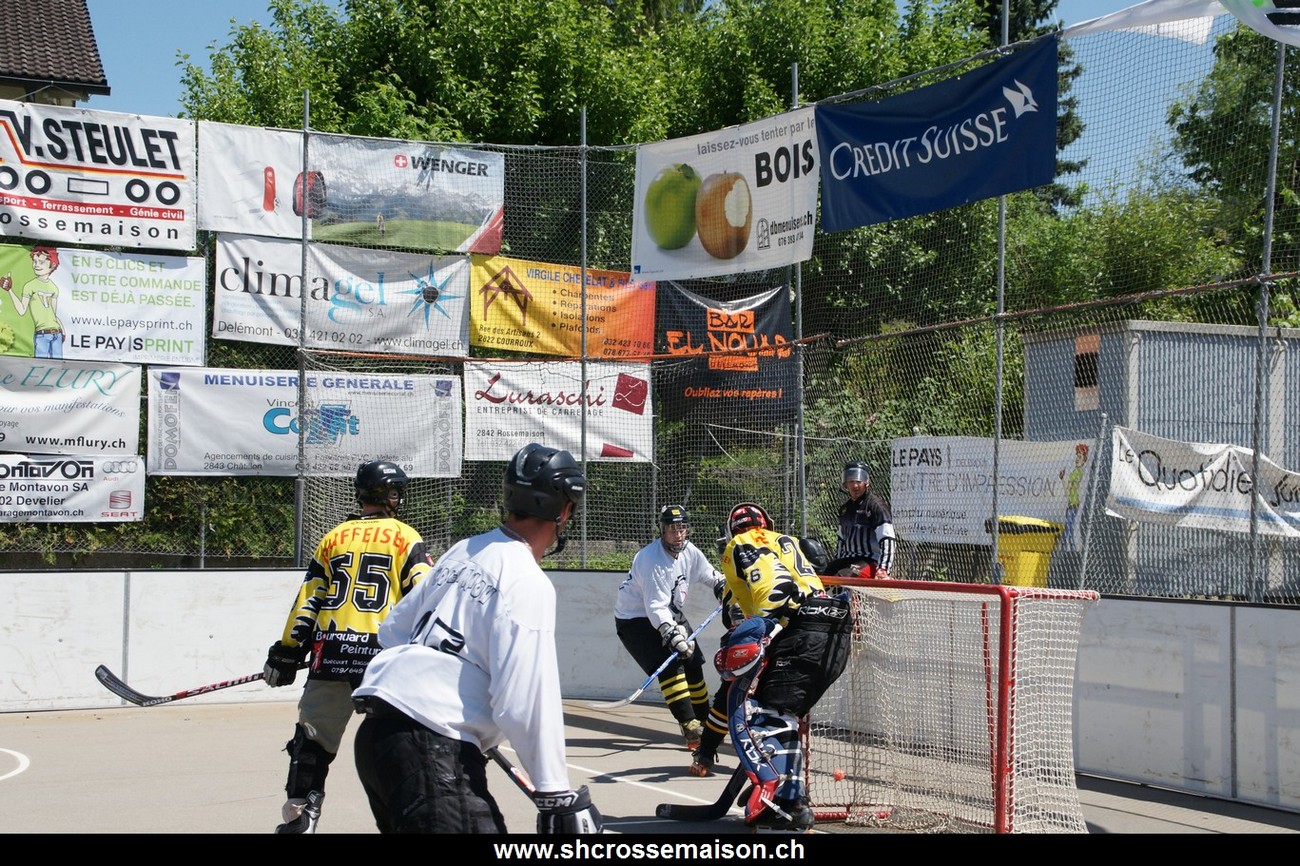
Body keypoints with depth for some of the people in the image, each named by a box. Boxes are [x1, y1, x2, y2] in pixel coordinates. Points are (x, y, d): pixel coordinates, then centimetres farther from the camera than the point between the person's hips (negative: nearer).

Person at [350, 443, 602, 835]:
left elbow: (394, 629, 21)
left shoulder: (463, 552, 13)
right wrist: (556, 795, -11)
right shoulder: (527, 582, -11)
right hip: (433, 752, -10)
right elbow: (524, 703, -16)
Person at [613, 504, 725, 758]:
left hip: (671, 614, 8)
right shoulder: (650, 559, -29)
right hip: (635, 618, -8)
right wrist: (672, 635, -44)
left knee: (693, 664, 6)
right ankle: (690, 725, -22)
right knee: (669, 666, -22)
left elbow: (711, 576, 15)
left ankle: (704, 721, 20)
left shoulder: (689, 552, -5)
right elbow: (655, 607, -35)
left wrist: (725, 591, -3)